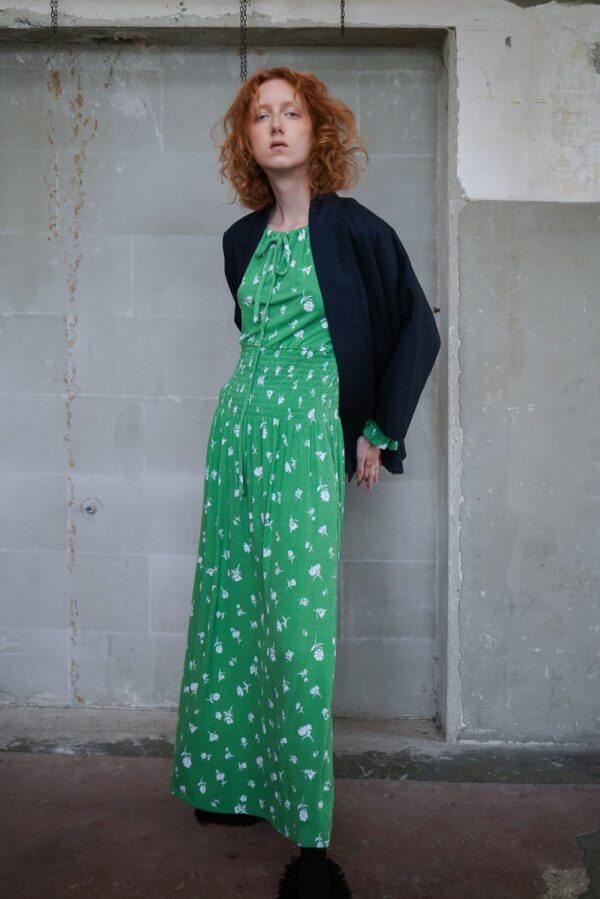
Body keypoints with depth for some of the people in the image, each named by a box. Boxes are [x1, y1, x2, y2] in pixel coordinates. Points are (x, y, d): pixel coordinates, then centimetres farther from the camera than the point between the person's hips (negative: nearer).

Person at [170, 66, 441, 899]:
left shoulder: (352, 227, -3)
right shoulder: (243, 238, 13)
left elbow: (418, 330, 1)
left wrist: (380, 430, 0)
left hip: (309, 433, -6)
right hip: (239, 425, 6)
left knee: (300, 619, -10)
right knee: (231, 606, 8)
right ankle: (237, 780, 24)